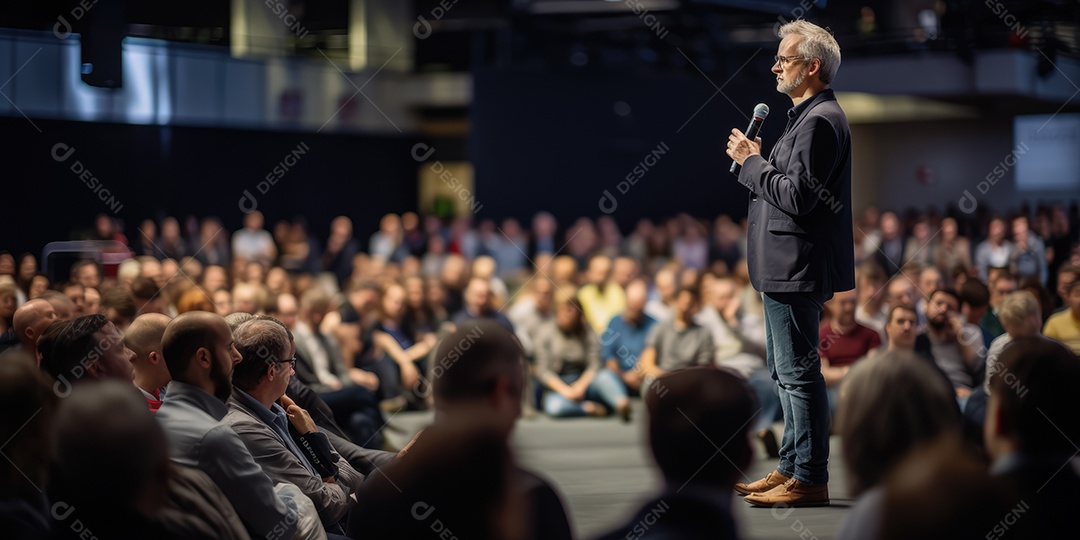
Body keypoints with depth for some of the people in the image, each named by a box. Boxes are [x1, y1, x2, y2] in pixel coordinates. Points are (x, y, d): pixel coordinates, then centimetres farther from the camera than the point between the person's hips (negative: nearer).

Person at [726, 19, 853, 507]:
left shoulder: (820, 121, -16)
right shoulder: (808, 115, 18)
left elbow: (797, 197, -23)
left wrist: (751, 162, -13)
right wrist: (756, 161, 8)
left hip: (798, 267, -11)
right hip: (785, 266, 11)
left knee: (798, 372, -8)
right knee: (786, 371, 17)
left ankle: (810, 480, -4)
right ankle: (792, 467, 25)